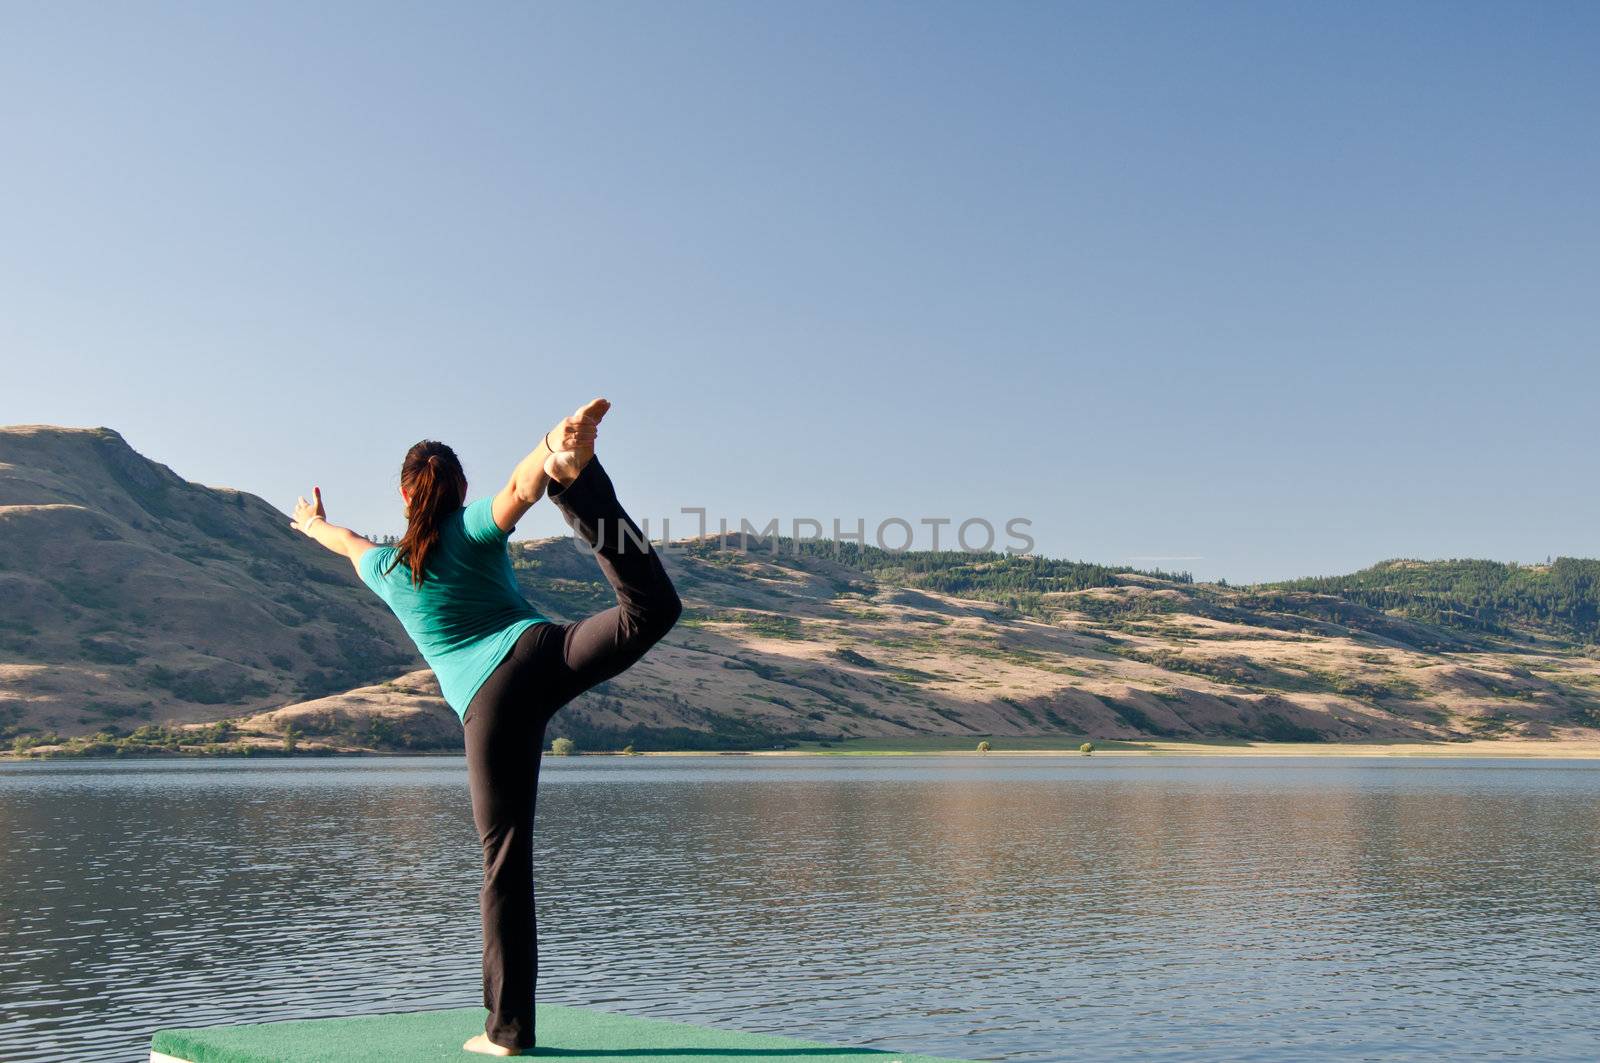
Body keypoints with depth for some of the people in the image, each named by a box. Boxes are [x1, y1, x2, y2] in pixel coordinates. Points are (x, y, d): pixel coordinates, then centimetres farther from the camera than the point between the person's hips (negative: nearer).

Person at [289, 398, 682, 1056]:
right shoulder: (472, 530, 15)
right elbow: (520, 487, -7)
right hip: (539, 650, -1)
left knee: (505, 858, 5)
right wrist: (557, 446, -25)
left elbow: (349, 544, 48)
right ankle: (577, 482, -36)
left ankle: (509, 1027, 8)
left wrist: (314, 525, 69)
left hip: (488, 705, 2)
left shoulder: (386, 569, 23)